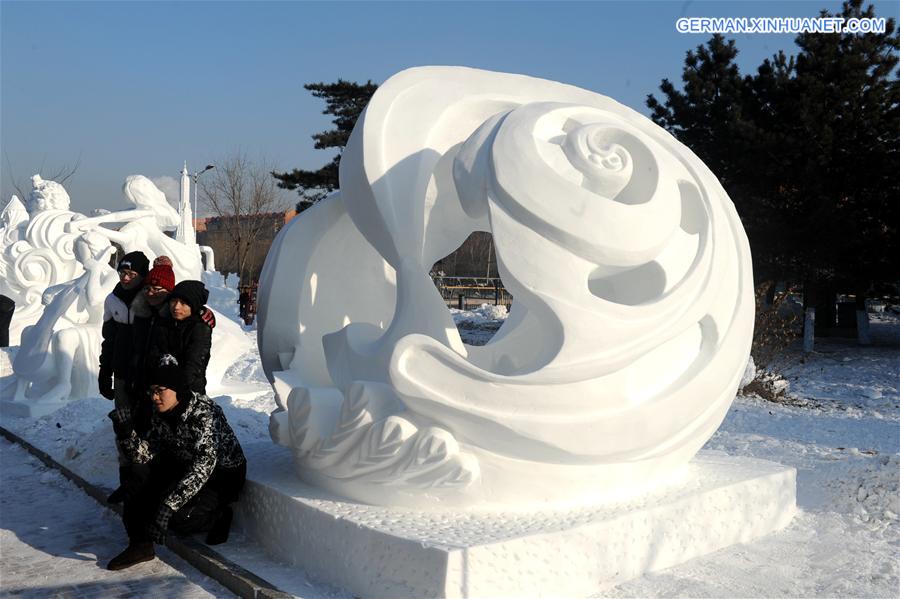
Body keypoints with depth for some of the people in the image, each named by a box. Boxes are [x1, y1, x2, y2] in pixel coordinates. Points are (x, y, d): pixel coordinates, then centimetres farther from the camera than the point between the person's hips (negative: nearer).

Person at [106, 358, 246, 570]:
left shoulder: (203, 413, -29)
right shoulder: (160, 413, -5)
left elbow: (203, 468, -36)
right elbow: (146, 454, -7)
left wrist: (168, 506, -42)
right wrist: (126, 432, -24)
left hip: (224, 474, -8)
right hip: (185, 466, 8)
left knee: (176, 515, -26)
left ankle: (217, 518, 3)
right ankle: (140, 544, -4)